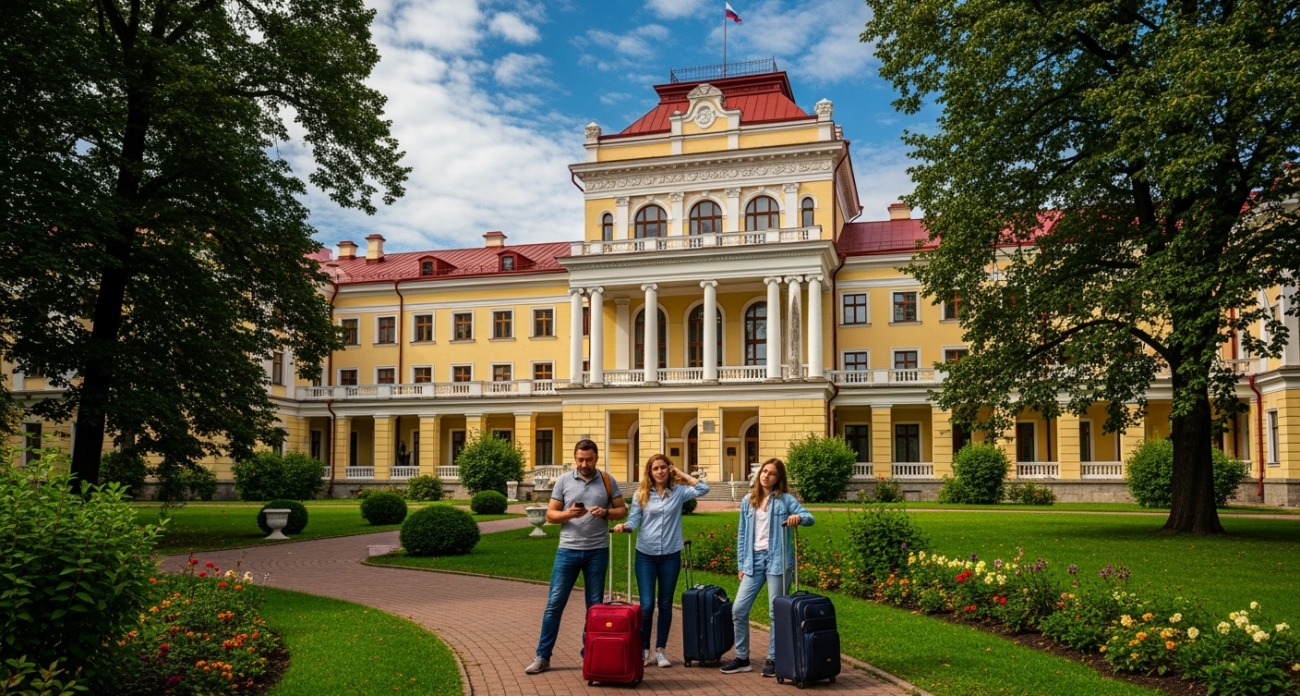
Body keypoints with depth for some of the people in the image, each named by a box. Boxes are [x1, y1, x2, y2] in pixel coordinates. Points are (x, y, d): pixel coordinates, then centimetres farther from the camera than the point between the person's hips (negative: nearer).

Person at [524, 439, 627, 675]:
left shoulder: (608, 481, 2)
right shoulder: (563, 481, 1)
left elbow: (622, 510, 6)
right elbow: (550, 515, 3)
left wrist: (605, 512, -14)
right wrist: (568, 514, -17)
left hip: (597, 551, 1)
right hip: (568, 550, 0)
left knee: (594, 606, 8)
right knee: (555, 603, 0)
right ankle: (542, 657, 8)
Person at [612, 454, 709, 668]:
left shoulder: (678, 491, 3)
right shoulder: (641, 494, 2)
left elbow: (703, 489, -9)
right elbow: (634, 520, -2)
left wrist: (681, 474, -4)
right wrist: (624, 527, -23)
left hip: (670, 555, 1)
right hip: (645, 555, -1)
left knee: (665, 605, 8)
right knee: (646, 605, -5)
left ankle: (660, 650, 19)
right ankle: (643, 650, 11)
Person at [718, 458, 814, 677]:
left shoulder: (785, 499, -1)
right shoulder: (748, 500, 8)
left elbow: (810, 518, -8)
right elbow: (742, 534, 11)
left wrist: (798, 517, -31)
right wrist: (741, 564, 8)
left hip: (777, 561, -4)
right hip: (754, 560, 4)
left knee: (777, 612, 2)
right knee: (738, 609, 2)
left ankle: (773, 659, 16)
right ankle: (742, 658, 16)